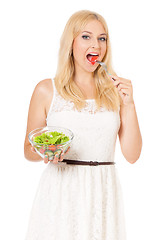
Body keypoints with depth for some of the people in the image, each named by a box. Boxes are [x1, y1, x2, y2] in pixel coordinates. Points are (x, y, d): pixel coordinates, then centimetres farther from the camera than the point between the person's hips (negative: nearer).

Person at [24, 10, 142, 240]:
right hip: (60, 193, -2)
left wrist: (129, 104, -7)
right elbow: (28, 150, 6)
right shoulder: (46, 90, 0)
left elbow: (132, 155, 1)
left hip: (104, 193, 2)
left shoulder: (116, 90, 6)